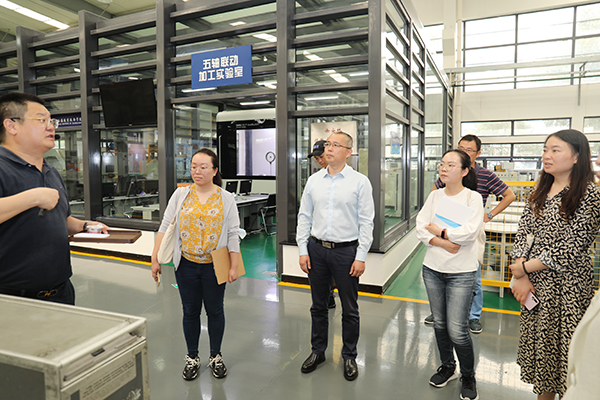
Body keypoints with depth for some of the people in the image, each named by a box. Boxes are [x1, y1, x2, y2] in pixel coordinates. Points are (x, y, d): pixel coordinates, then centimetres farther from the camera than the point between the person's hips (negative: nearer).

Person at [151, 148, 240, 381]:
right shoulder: (181, 194, 1)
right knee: (190, 311, 13)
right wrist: (155, 259, -2)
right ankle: (192, 357, 32)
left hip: (214, 266, -1)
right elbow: (165, 227, 2)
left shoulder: (226, 199, -2)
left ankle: (216, 356, 31)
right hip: (186, 264, 1)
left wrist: (234, 266, -8)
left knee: (215, 310, 12)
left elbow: (233, 234, -4)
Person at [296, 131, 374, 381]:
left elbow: (366, 222, -6)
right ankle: (318, 351, 34)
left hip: (346, 250, -3)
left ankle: (349, 356, 29)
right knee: (318, 305, 15)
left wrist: (360, 257, -10)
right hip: (317, 248, 3)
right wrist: (302, 250, 2)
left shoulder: (360, 182, -5)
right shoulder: (314, 180, 6)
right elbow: (304, 217, 8)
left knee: (349, 309, 9)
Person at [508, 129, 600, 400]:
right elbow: (523, 233, 3)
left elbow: (571, 248, -17)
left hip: (568, 285, -6)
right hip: (534, 283, 6)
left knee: (563, 345, 5)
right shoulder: (539, 192, 8)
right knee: (537, 341, 15)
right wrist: (521, 276, -8)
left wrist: (524, 268, -12)